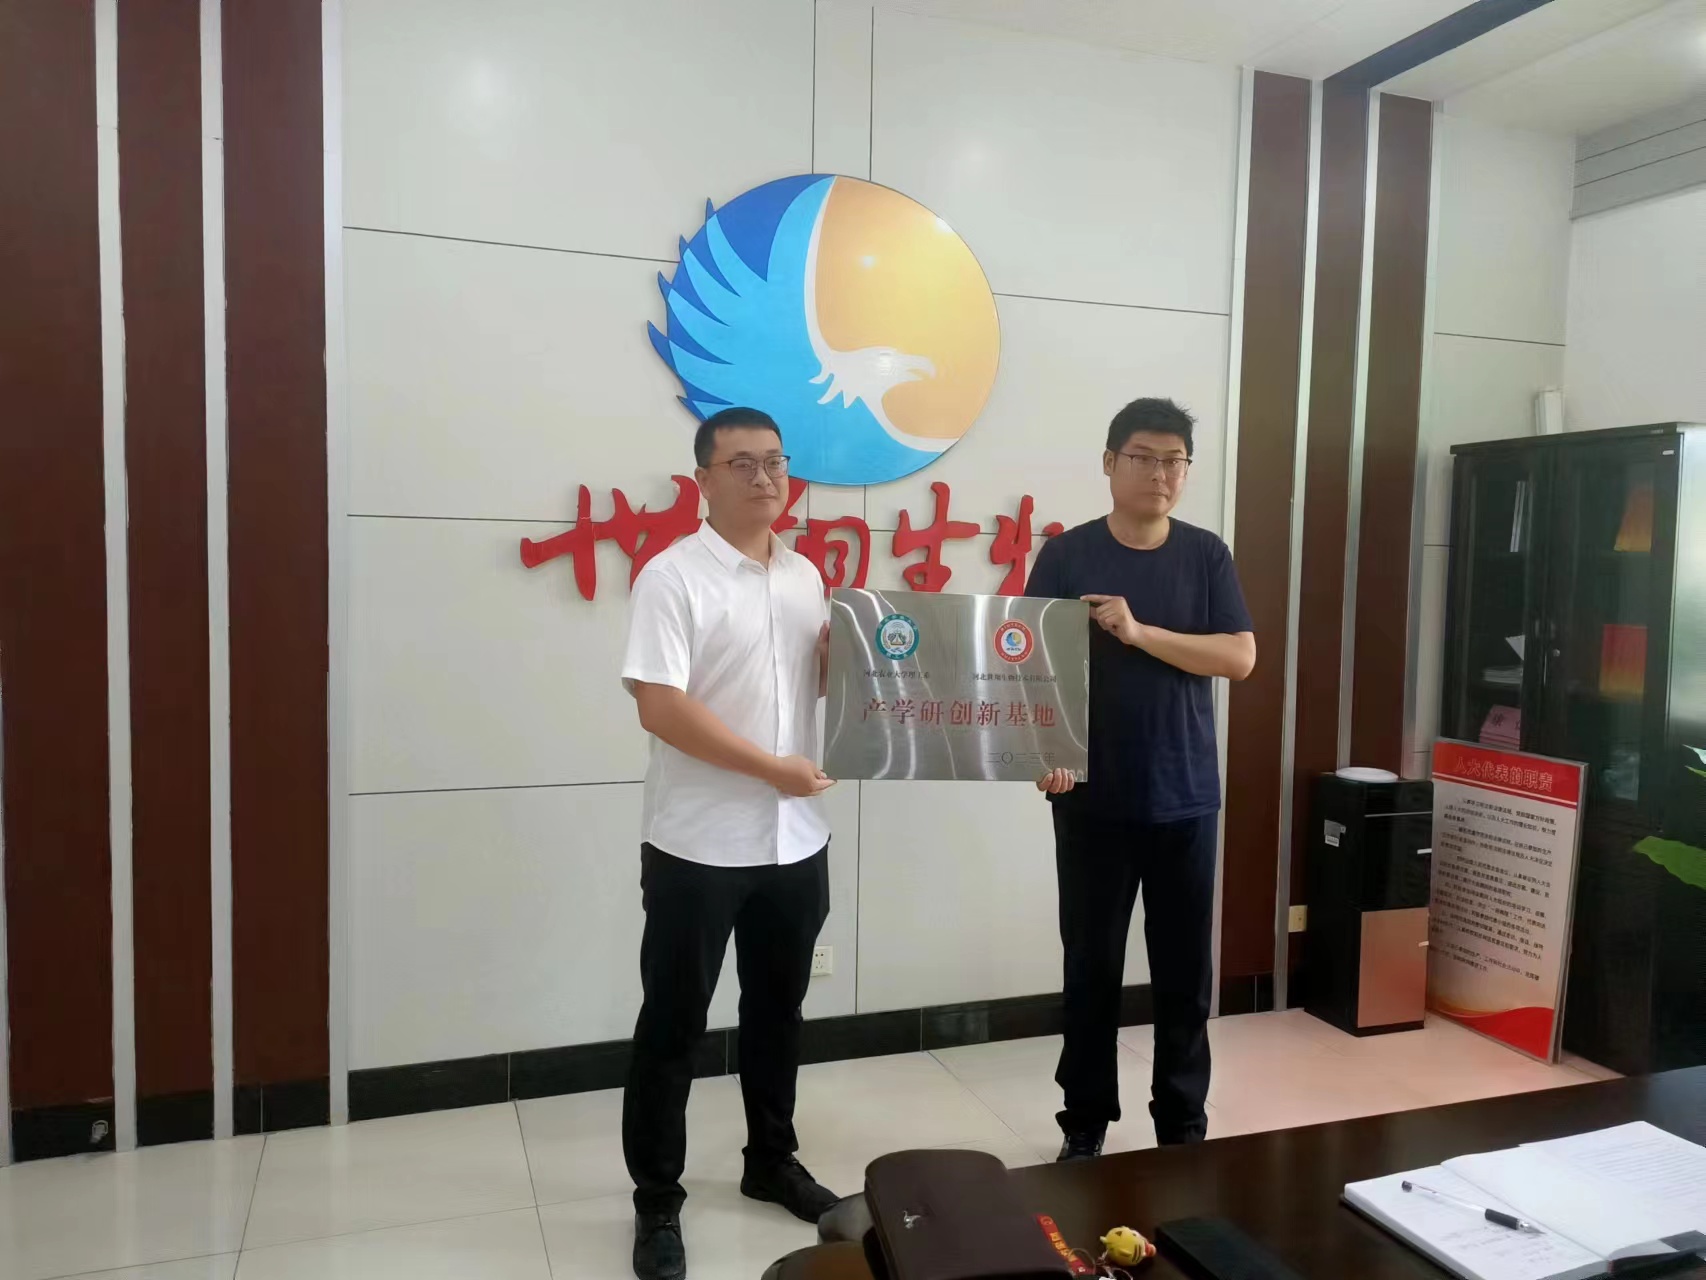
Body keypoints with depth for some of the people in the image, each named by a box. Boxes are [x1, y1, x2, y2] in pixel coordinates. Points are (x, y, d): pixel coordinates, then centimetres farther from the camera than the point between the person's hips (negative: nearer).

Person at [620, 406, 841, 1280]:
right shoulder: (673, 577, -12)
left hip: (795, 840, 6)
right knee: (673, 1023, 7)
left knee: (777, 1008, 19)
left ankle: (772, 1162, 38)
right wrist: (774, 766, -20)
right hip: (699, 844, -6)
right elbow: (659, 707, -20)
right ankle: (657, 1202, 23)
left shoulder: (805, 576, 9)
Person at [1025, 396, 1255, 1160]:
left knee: (1185, 969, 10)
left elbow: (1240, 657, -5)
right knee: (1092, 966, 9)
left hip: (1185, 797, 2)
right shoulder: (1067, 557, -2)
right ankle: (1085, 1126, 25)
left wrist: (1140, 633, -16)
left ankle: (1184, 1126, 28)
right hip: (1092, 798, -1)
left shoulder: (1206, 555, 4)